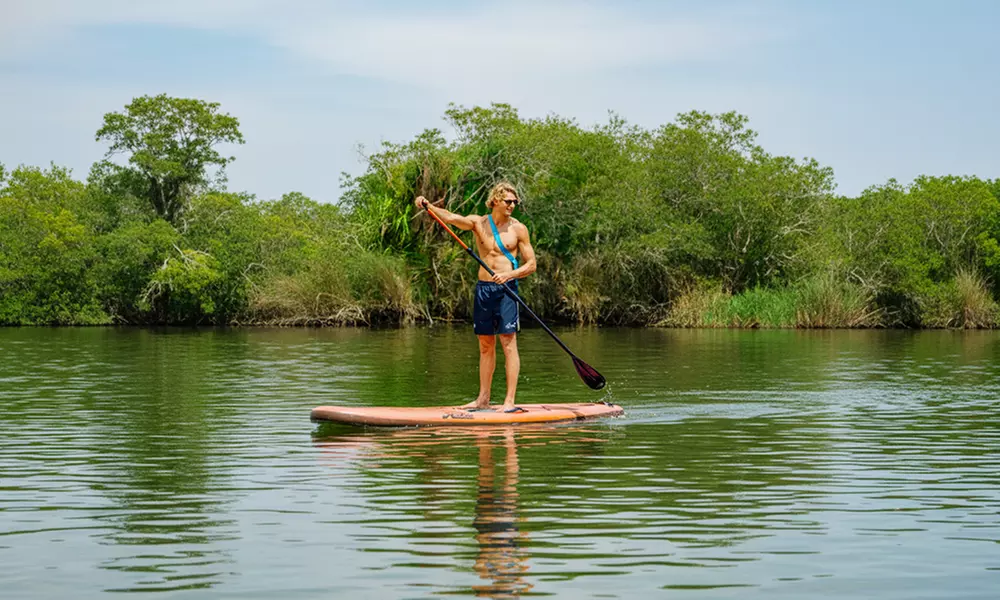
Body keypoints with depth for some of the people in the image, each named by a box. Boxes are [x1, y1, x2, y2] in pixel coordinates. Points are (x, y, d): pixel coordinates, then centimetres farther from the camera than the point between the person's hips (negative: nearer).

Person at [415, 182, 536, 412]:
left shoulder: (518, 228, 0)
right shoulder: (478, 222, 6)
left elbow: (531, 264, 1)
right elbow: (450, 217, -10)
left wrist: (509, 274, -16)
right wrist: (428, 206, -27)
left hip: (506, 289, -3)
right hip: (483, 287, 3)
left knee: (508, 343, -8)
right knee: (485, 345, 10)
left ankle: (510, 401, -8)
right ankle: (483, 398, 18)